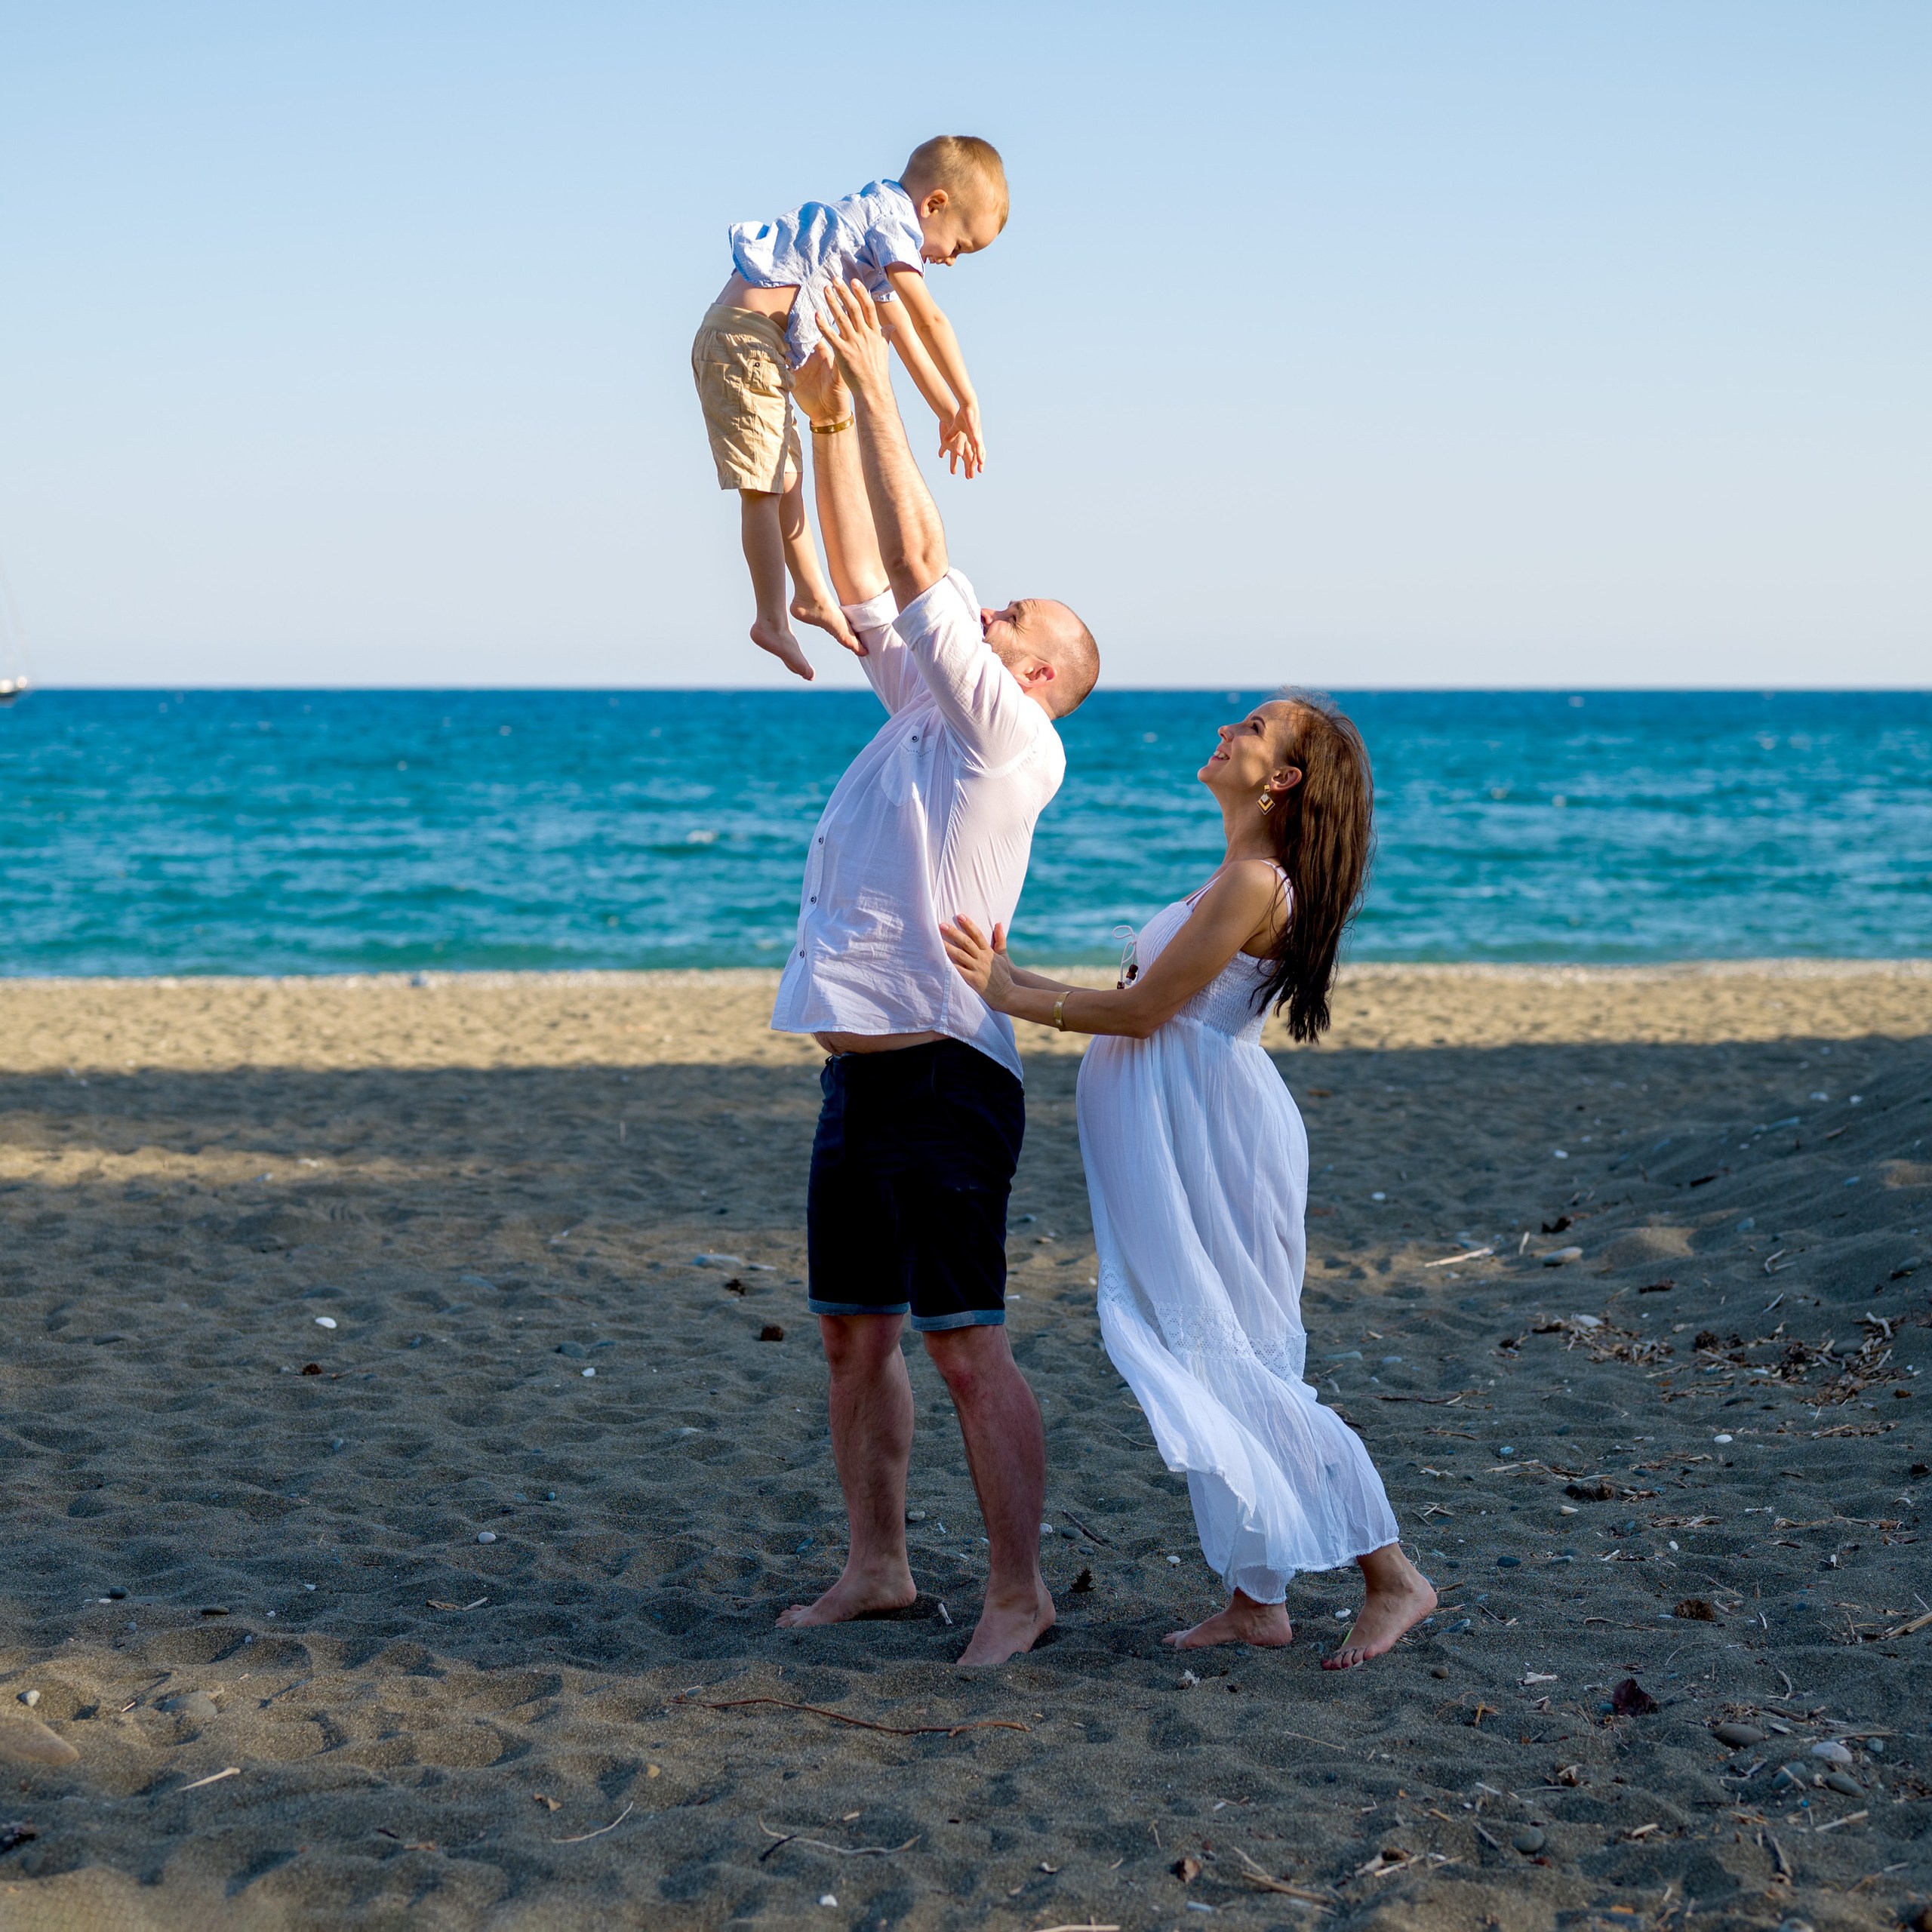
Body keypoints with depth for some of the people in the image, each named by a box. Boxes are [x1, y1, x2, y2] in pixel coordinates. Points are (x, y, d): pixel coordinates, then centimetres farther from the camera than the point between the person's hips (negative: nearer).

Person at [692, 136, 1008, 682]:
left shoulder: (877, 249, 23)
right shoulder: (891, 215, -7)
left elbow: (904, 333, 30)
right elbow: (929, 319, -13)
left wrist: (948, 414, 29)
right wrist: (968, 405, -7)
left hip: (731, 341, 11)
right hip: (747, 335, -11)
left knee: (787, 476, 19)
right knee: (763, 488, -7)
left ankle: (812, 597, 29)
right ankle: (772, 622, -4)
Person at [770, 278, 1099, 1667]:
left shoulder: (1011, 740, -7)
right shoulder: (920, 716, 16)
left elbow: (918, 566, -10)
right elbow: (866, 579, 16)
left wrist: (876, 383, -7)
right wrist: (826, 413, 11)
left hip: (943, 1076, -9)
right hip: (860, 1074, 9)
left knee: (967, 1346, -6)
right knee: (856, 1335, 13)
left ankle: (1019, 1592, 2)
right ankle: (877, 1567, 22)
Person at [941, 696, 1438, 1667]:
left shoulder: (1254, 882, -17)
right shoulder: (1241, 880, 15)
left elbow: (1144, 1011, -16)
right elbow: (1139, 998, 18)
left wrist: (1009, 996, -12)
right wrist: (1016, 980, 19)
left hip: (1213, 1143, -10)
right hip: (1175, 1142, 10)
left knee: (1238, 1369, -5)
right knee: (1200, 1365, 11)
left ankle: (1393, 1578, 3)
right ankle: (1256, 1598, 17)